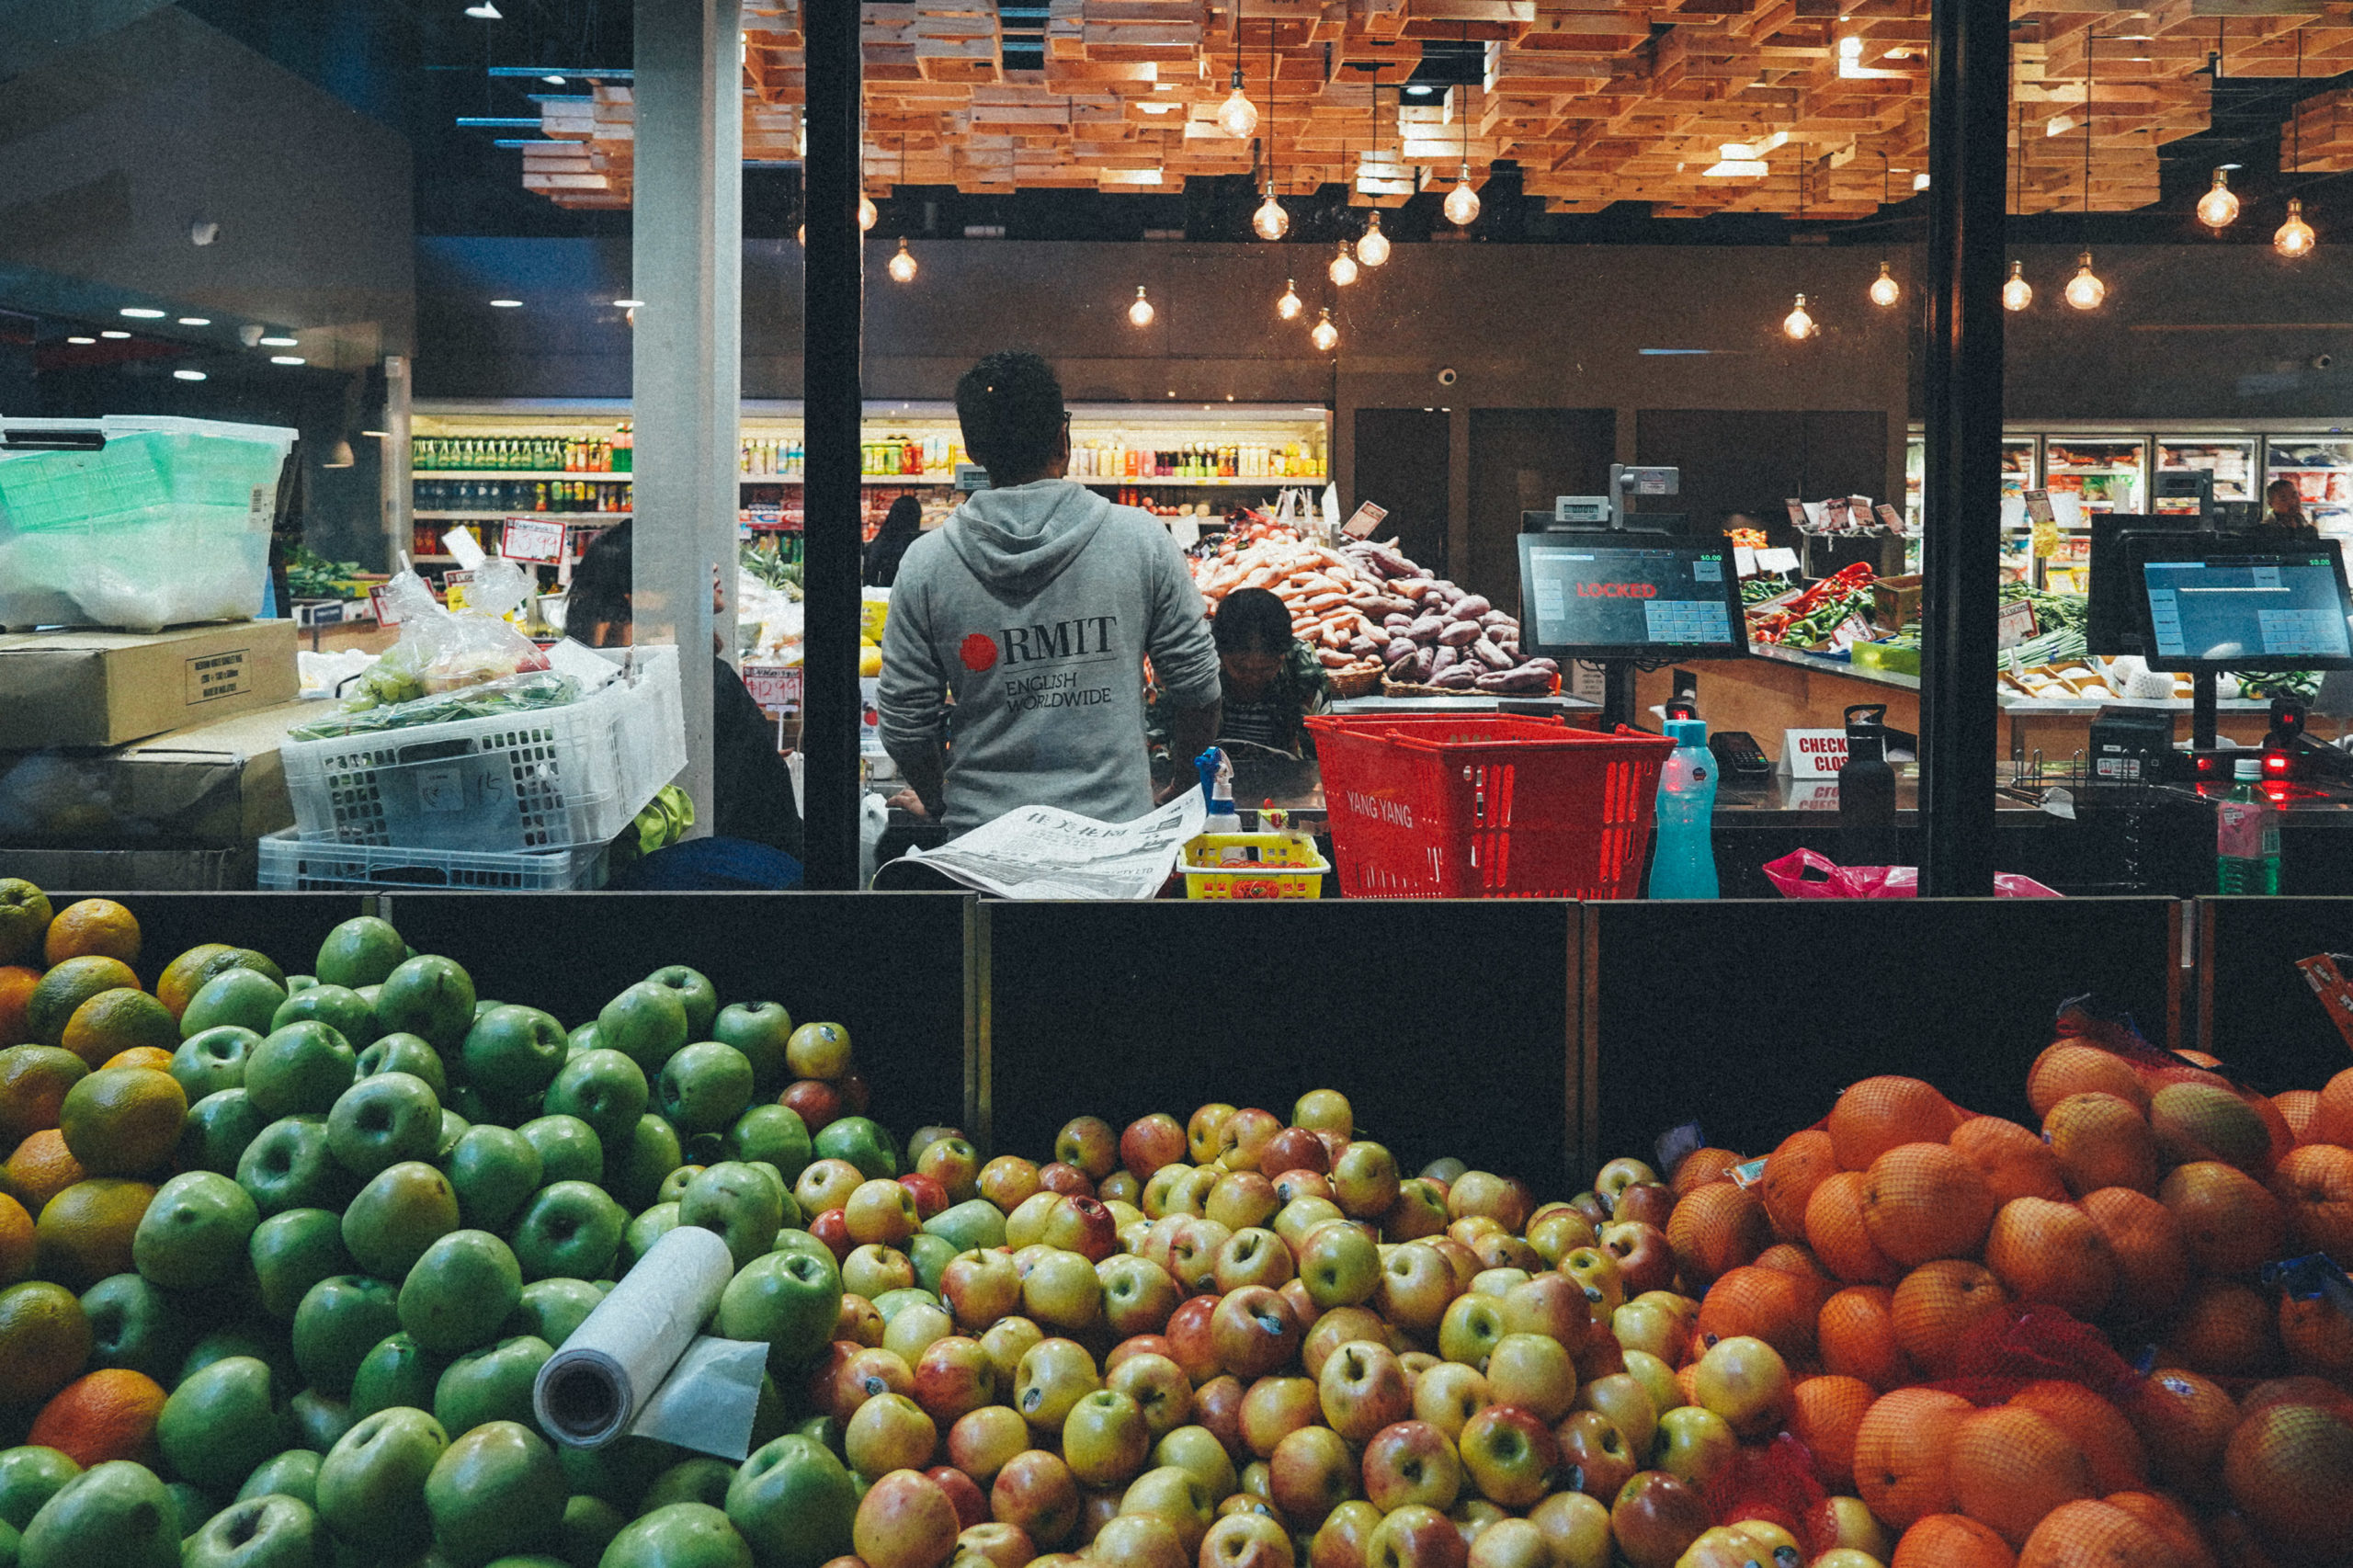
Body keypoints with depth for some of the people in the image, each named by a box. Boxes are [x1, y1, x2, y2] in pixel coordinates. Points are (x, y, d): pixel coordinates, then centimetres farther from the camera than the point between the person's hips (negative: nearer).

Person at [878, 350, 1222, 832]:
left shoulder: (926, 562, -3)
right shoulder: (1143, 539, -3)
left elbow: (904, 726, 1)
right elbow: (1196, 686, 2)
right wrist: (1182, 792, 19)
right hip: (1117, 830, 0)